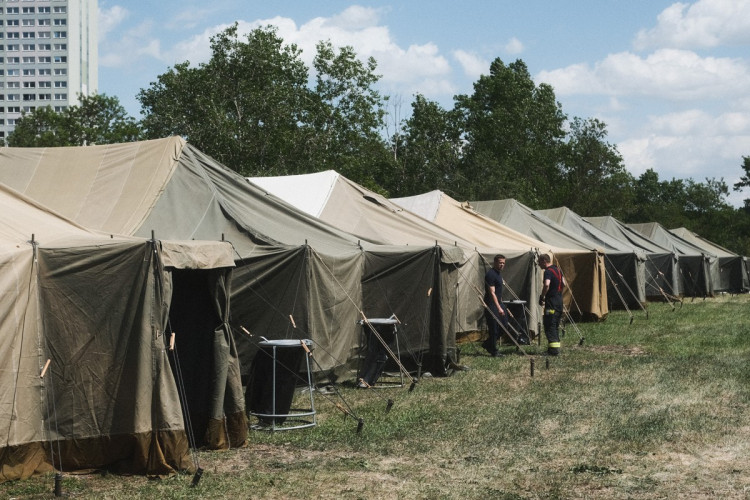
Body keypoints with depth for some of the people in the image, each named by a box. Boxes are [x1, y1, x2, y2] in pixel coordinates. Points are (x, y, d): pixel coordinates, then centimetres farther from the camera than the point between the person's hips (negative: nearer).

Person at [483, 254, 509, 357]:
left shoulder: (499, 273, 13)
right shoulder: (490, 274, -18)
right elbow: (492, 293, -23)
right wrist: (498, 308, -27)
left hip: (498, 303, 10)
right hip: (491, 305, -10)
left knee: (504, 326, 10)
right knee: (494, 328, -5)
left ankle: (488, 344, 23)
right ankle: (494, 351, 4)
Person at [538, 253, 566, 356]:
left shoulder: (548, 271, -15)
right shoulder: (558, 269, 14)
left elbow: (546, 285, -30)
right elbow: (563, 283, 22)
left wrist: (542, 297, -19)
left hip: (551, 302, -9)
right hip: (559, 300, 9)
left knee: (549, 325, -6)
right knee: (556, 325, 16)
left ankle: (553, 350, -11)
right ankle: (556, 347, 19)